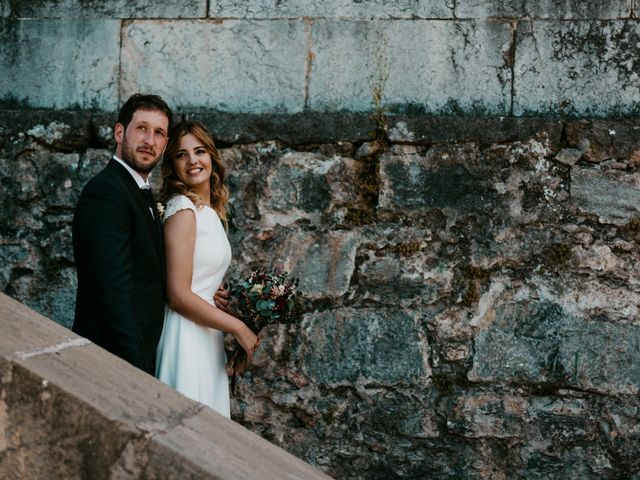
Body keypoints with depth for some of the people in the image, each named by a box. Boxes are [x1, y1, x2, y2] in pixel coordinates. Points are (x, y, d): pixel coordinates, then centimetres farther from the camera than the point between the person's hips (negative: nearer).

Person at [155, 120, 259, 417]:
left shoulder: (210, 210, 12)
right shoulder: (183, 210, -14)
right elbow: (178, 295, -18)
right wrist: (238, 328, -12)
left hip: (205, 335, 9)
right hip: (186, 336, -9)